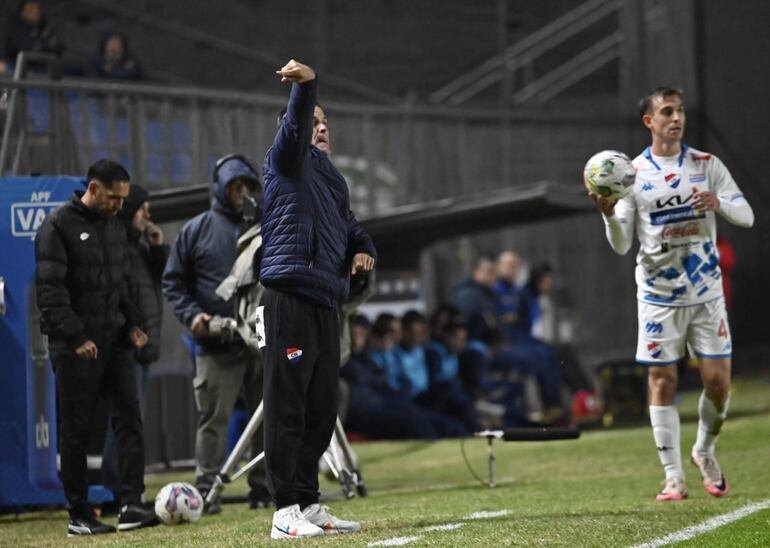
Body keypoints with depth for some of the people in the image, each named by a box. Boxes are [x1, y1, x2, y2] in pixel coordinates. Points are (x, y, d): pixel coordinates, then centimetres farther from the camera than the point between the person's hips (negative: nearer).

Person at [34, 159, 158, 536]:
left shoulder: (115, 226, 14)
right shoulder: (58, 226, -8)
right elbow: (50, 290, -15)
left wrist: (133, 322, 7)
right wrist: (76, 336, -21)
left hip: (114, 341, 6)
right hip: (75, 346, -6)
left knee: (129, 419, -6)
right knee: (76, 430, 0)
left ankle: (131, 506, -10)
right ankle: (79, 516, 5)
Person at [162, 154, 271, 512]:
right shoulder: (197, 230, 7)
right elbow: (173, 281, 7)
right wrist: (192, 314, -9)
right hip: (216, 344, -3)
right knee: (214, 418, -5)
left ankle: (263, 489, 10)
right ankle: (207, 491, -4)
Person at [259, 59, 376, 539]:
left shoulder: (334, 180, 26)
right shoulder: (289, 163, 4)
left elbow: (352, 229, 33)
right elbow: (296, 126, -16)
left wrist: (363, 251, 10)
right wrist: (306, 86, -35)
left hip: (327, 302, 8)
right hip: (291, 297, -8)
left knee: (322, 410, 10)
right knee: (288, 405, -9)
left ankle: (309, 505, 17)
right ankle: (286, 512, -11)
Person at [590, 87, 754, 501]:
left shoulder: (706, 165, 3)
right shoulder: (632, 174, 0)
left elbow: (746, 215, -1)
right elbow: (621, 245, 0)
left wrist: (719, 202, -22)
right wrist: (609, 215, -21)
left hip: (706, 292, 1)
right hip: (658, 293, -1)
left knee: (718, 380, -2)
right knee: (662, 381, -3)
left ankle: (705, 451, 24)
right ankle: (673, 477, 3)